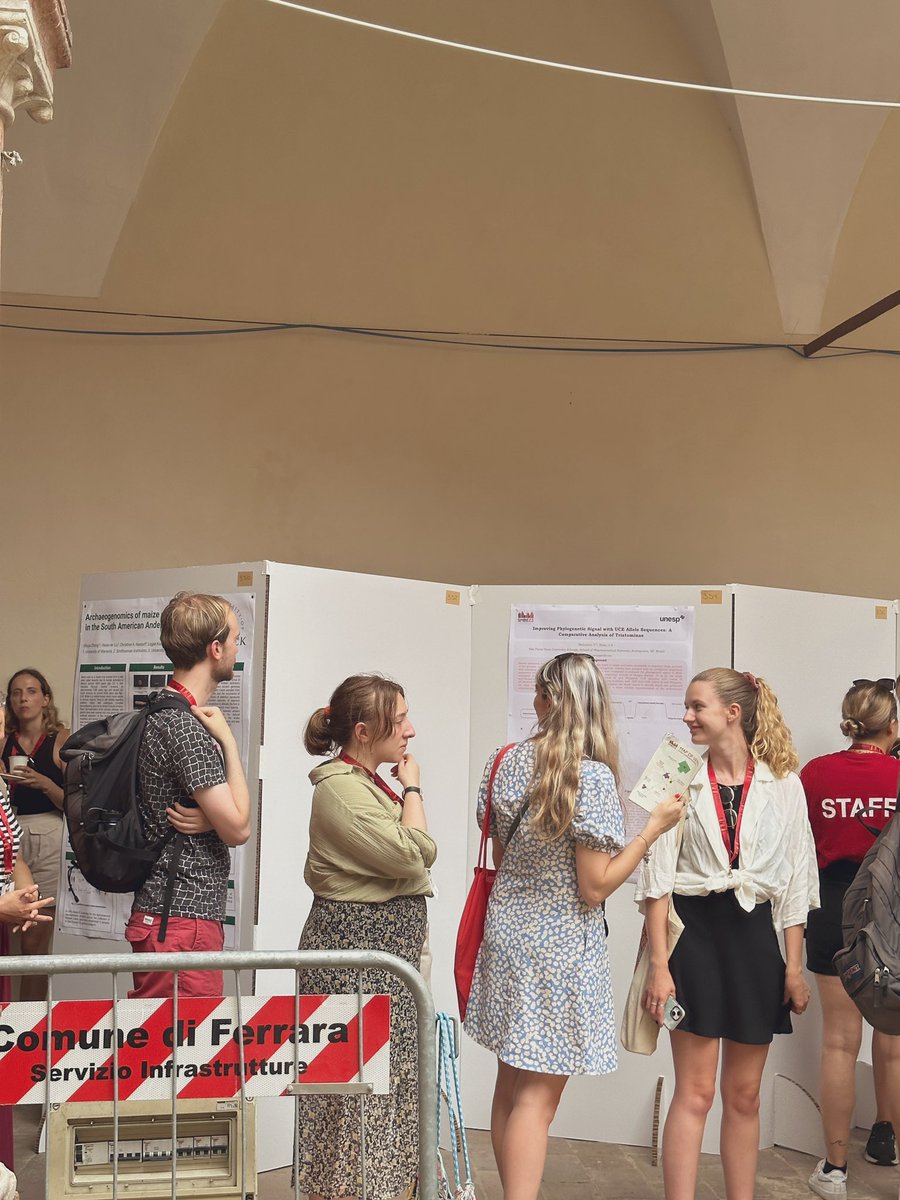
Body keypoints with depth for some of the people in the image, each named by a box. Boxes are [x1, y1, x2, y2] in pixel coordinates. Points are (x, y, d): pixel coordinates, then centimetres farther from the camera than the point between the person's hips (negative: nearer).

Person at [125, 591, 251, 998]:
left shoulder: (164, 714, 14)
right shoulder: (184, 727, -18)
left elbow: (227, 814, 15)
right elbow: (238, 829, -15)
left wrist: (210, 816, -9)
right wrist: (228, 740, -10)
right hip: (183, 919, -10)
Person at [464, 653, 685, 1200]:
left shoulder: (507, 762, 1)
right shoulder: (592, 777, -18)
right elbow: (595, 888, -15)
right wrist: (654, 828, -10)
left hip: (506, 937, 7)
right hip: (559, 948, -6)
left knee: (510, 1087, 16)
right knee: (537, 1098, 0)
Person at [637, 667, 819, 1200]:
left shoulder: (783, 785, 1)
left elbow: (794, 882, 4)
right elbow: (657, 879, -3)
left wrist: (795, 967, 2)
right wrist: (659, 963, -8)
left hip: (754, 936, 2)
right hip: (694, 933, -2)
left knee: (744, 1095, 12)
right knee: (695, 1093, 0)